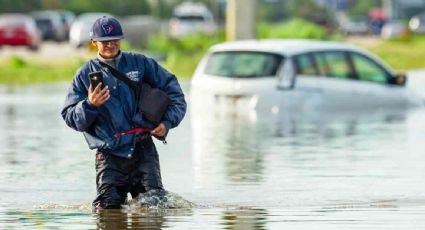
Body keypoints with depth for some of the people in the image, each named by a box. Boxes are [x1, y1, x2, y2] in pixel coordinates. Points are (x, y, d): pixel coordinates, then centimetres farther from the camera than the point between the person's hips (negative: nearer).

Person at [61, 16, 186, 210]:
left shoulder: (140, 63, 9)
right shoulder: (85, 75, 7)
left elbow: (173, 90, 12)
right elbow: (70, 118, 3)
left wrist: (167, 122, -2)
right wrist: (89, 105, -17)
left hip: (143, 150, 0)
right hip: (110, 155, 0)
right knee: (108, 207, -8)